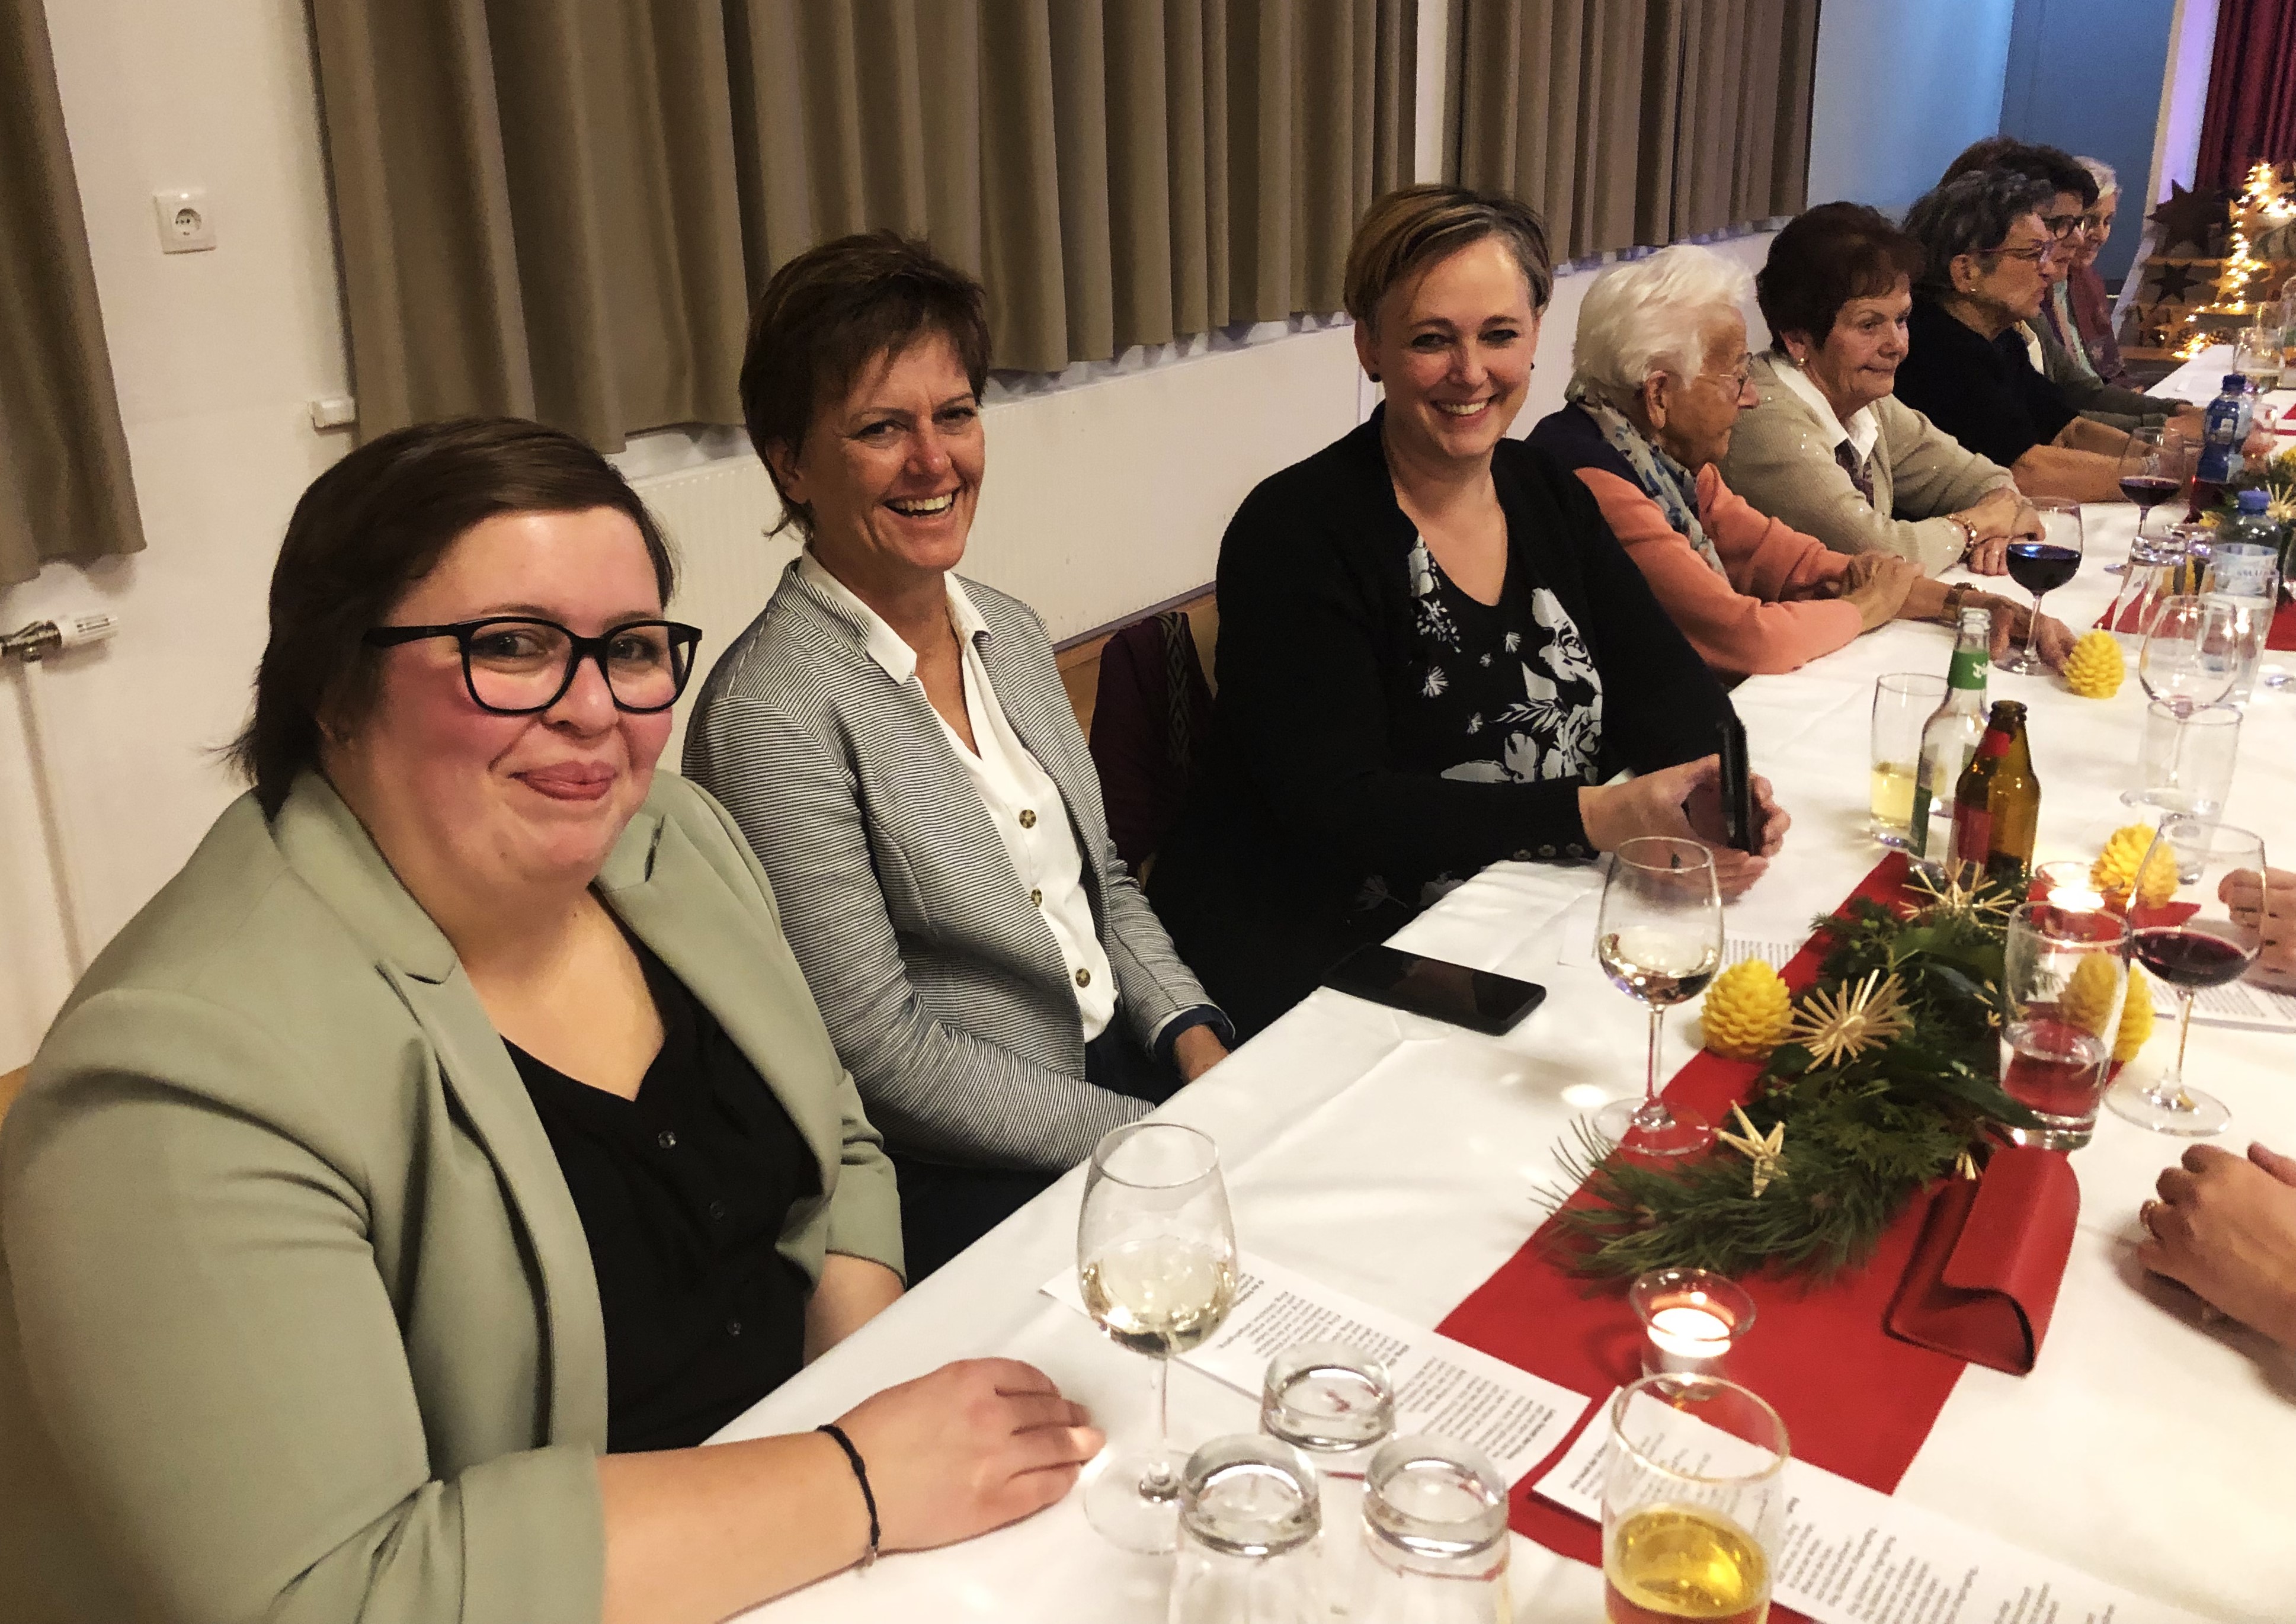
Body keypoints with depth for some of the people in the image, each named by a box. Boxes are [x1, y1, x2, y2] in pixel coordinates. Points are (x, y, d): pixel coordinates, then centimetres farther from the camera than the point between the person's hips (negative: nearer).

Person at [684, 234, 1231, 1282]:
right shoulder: (773, 713, -18)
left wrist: (1197, 1040, -2)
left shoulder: (1010, 634, 7)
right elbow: (877, 1052, -18)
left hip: (1127, 1066, 7)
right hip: (952, 1186, -7)